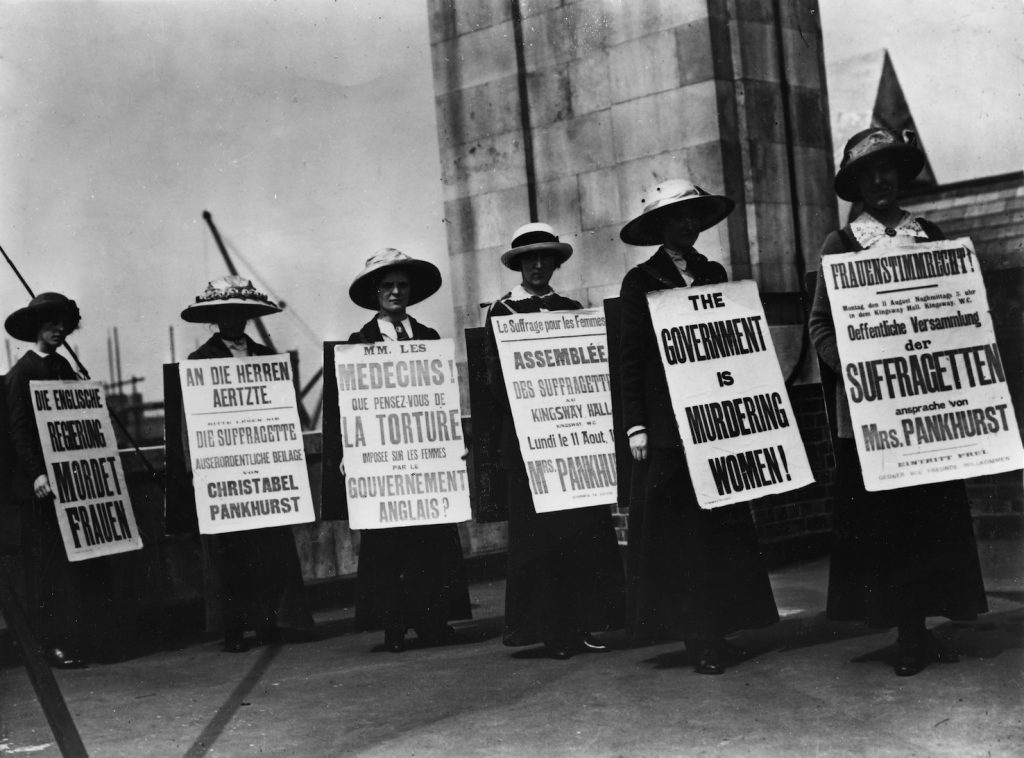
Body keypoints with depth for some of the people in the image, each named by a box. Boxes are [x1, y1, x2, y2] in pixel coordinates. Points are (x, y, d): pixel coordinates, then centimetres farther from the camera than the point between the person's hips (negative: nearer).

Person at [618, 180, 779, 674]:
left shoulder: (714, 275, 16)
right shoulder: (641, 281, 2)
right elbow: (630, 357, -2)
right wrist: (635, 425, -9)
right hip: (667, 423, -5)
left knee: (723, 526, 3)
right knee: (678, 531, -4)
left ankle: (718, 632, 10)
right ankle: (696, 638, -1)